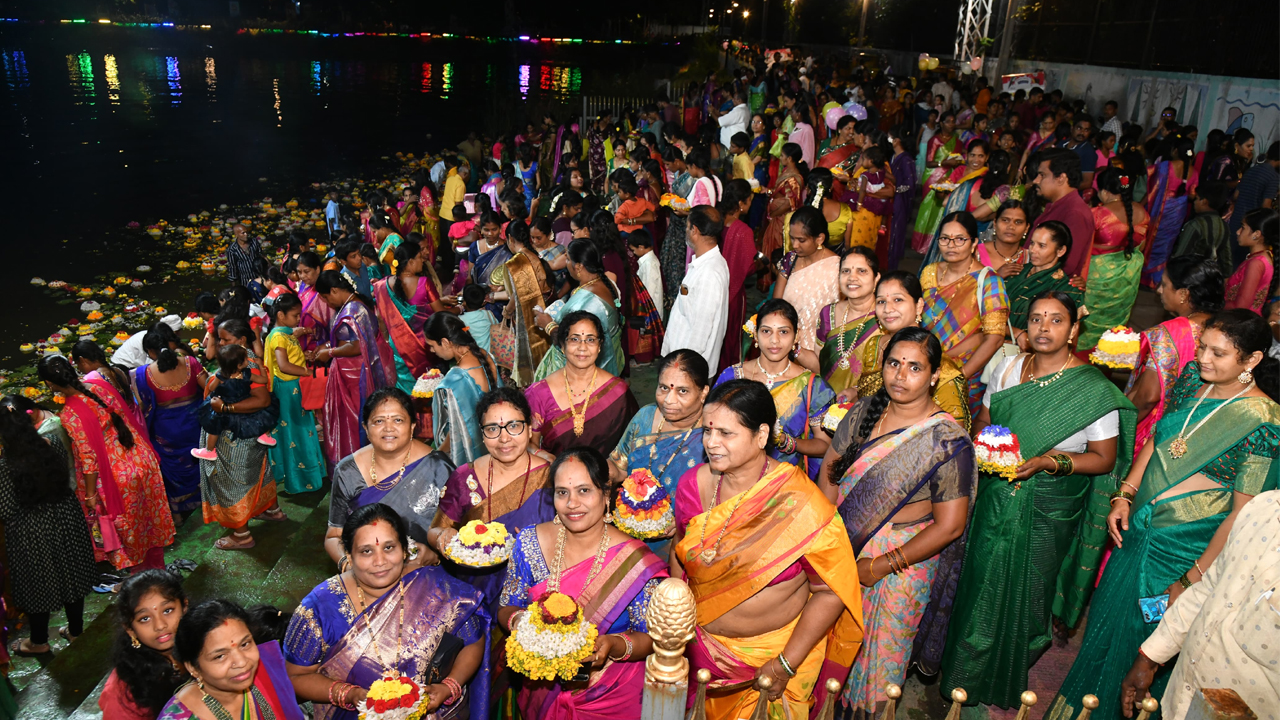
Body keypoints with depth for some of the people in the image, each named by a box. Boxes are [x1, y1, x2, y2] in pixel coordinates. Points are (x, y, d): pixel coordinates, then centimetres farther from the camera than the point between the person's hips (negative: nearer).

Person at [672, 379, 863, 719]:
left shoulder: (802, 505, -26)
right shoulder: (693, 484, -11)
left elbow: (830, 591, -19)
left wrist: (785, 666, -18)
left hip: (773, 650, -4)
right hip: (700, 646, 4)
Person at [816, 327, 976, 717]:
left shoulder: (948, 440, -19)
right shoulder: (865, 411, -4)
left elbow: (949, 526, -17)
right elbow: (830, 467, 7)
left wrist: (882, 566, -15)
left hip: (904, 559, -4)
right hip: (844, 546, 4)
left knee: (879, 650, 14)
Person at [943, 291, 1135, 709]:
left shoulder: (1094, 389, -12)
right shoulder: (1008, 369, 1)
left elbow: (1103, 458, -9)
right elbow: (983, 420, 14)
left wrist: (1049, 461, -23)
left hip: (1047, 512, -3)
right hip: (996, 499, 3)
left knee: (1024, 592, 9)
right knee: (981, 583, 12)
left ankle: (1002, 686, 33)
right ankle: (964, 674, 35)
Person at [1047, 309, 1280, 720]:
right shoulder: (1192, 378, -2)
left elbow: (1242, 513, -19)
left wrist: (1192, 581, -17)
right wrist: (1125, 496, 0)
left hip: (1188, 548, -6)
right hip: (1138, 529, 6)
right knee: (1107, 617, 21)